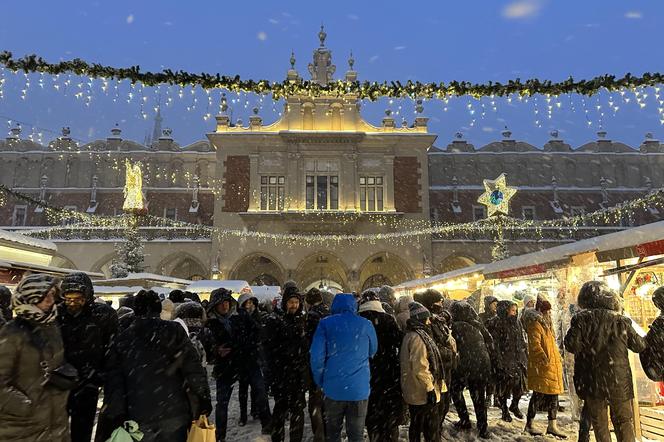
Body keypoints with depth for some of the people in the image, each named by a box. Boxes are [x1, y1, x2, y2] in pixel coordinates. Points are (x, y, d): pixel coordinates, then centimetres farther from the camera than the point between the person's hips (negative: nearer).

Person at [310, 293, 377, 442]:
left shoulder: (326, 323, -4)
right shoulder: (366, 324, 0)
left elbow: (316, 356, -7)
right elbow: (373, 352, 15)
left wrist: (321, 382, 5)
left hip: (333, 388, 0)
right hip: (359, 389, 0)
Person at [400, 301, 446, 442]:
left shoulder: (410, 335, 12)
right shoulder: (418, 337, -19)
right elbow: (420, 367, -25)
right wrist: (430, 388, -19)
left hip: (413, 392, 9)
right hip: (423, 393, -9)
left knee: (416, 425, 17)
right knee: (432, 429, 2)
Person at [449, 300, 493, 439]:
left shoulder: (455, 326, -10)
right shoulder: (477, 325, 4)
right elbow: (489, 341, 9)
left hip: (465, 365, -4)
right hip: (483, 365, 4)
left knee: (456, 390, 19)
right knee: (479, 396, 15)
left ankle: (465, 421, 21)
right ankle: (483, 428, 17)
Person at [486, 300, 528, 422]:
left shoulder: (516, 323, 10)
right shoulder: (495, 324, -12)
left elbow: (521, 342, 17)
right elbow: (494, 344, -15)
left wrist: (525, 356, 14)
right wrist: (498, 361, -19)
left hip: (517, 358, 6)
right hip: (503, 360, -6)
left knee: (520, 382, 3)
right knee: (504, 384, 2)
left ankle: (514, 405, 29)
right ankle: (504, 410, 21)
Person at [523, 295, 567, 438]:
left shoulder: (546, 323, 19)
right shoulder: (535, 324, -11)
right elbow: (535, 344, -22)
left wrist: (557, 359, 23)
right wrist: (544, 357, -32)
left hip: (553, 365, 9)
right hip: (541, 366, -9)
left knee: (553, 395, 11)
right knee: (539, 395, -3)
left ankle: (552, 426, 19)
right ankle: (529, 424, 9)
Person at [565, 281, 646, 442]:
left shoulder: (581, 319, -9)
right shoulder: (621, 320, -2)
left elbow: (572, 345, -18)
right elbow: (640, 346, 7)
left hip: (593, 382, -1)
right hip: (619, 382, 2)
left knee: (599, 424, 13)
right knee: (624, 422, 16)